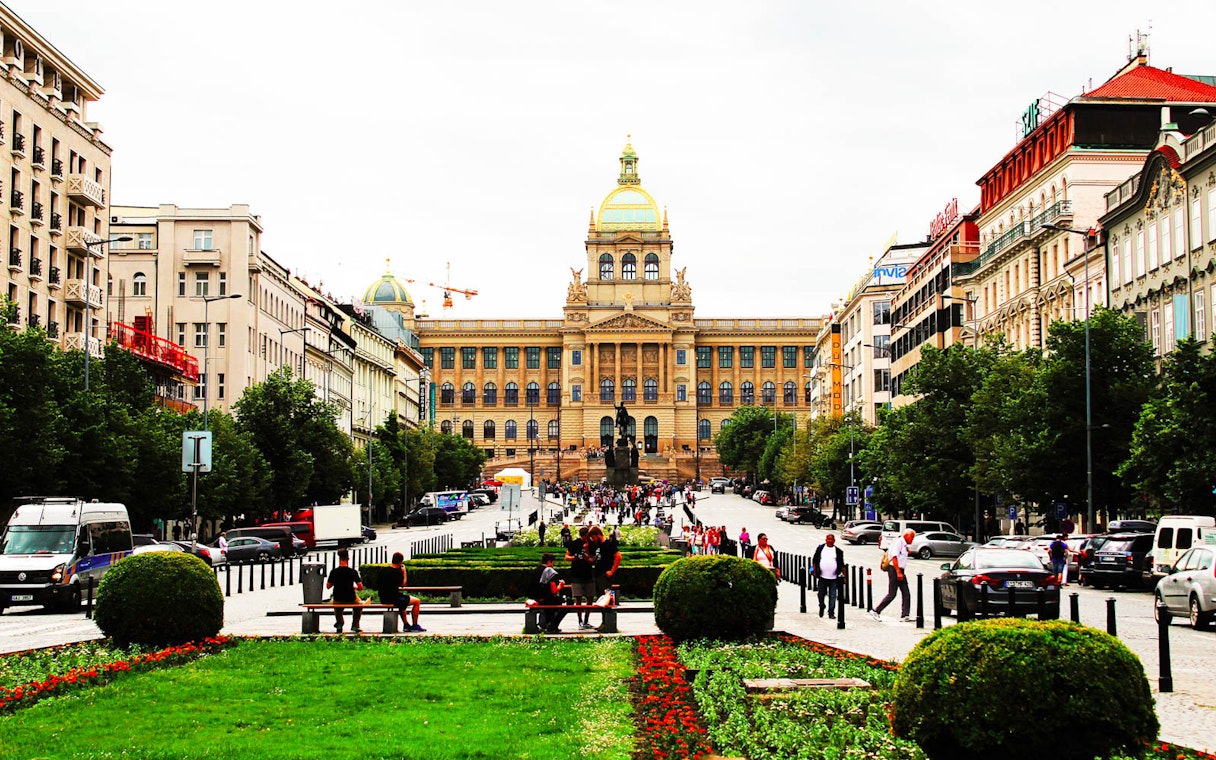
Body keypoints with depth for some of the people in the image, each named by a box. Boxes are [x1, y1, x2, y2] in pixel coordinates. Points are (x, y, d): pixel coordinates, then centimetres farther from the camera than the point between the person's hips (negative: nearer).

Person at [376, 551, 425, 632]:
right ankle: (415, 625, 12)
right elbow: (403, 585, -1)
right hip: (394, 599, -8)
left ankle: (406, 625, 37)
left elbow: (377, 584, 13)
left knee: (403, 601, 38)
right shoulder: (397, 572, -17)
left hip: (383, 599, 8)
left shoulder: (383, 570, 3)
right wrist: (404, 572, 4)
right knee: (417, 601, 8)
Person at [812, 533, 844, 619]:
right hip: (822, 577, 1)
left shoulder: (838, 551, 5)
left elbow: (842, 565, 8)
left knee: (832, 596, -1)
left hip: (833, 578, -1)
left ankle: (831, 613, 4)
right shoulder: (820, 548, 6)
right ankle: (821, 608, 33)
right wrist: (814, 571, 3)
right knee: (821, 595, 11)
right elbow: (814, 560, 10)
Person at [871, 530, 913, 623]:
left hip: (900, 571, 10)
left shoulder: (904, 545, 17)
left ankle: (905, 616, 0)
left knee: (906, 593, 2)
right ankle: (876, 611, 0)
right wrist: (898, 572, -24)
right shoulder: (898, 542, -12)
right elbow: (894, 557, -20)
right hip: (894, 570, -10)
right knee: (891, 594, -8)